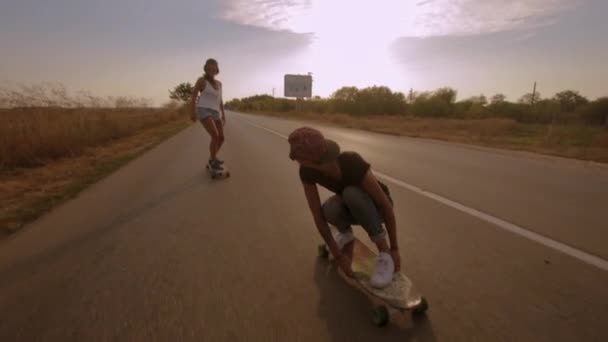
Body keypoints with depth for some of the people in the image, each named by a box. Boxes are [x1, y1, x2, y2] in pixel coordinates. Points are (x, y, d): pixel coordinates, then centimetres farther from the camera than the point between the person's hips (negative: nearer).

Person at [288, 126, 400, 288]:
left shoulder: (353, 164, -39)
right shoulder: (307, 171, -25)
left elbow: (387, 205, -29)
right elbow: (317, 215, -22)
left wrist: (394, 249, -23)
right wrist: (338, 255, -21)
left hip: (376, 208, -3)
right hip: (351, 207, 3)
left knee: (351, 193, -38)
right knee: (329, 209, -33)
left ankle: (384, 253, -21)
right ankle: (346, 232, 3)